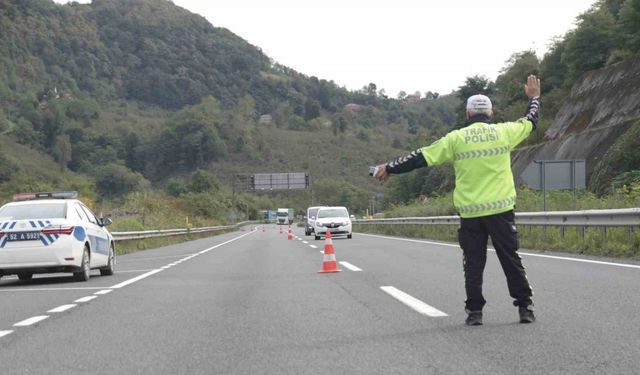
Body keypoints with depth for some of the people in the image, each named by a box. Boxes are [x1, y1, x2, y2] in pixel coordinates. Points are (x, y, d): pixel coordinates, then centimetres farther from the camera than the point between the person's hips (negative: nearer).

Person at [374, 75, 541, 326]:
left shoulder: (456, 138, -1)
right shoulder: (503, 132, 2)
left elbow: (421, 158, 1)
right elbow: (531, 121, 21)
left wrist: (389, 168, 11)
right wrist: (534, 98, 40)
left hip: (470, 213, 0)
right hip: (501, 209, 0)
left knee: (473, 263, 8)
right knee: (511, 260, 8)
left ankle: (474, 311, 7)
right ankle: (525, 307, 9)